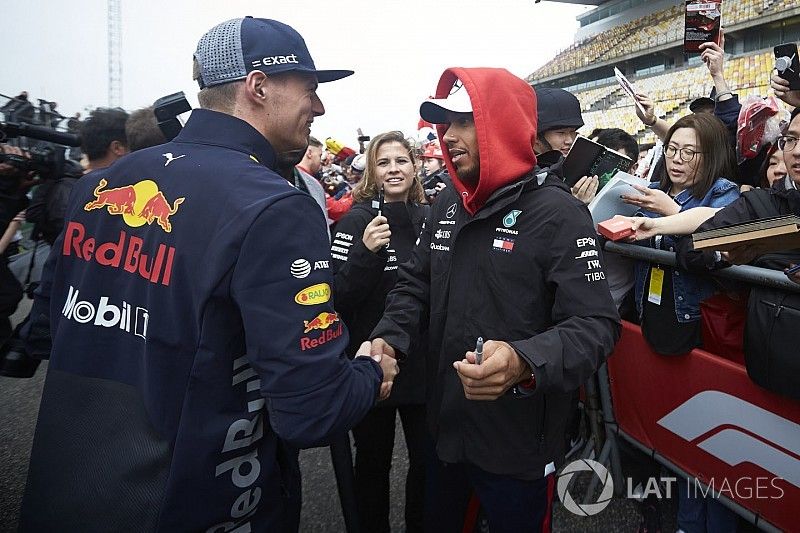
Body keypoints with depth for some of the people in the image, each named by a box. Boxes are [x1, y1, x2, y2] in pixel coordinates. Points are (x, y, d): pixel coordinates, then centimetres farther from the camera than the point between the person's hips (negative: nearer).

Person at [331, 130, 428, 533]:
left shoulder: (430, 218, 3)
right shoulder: (357, 220, -7)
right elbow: (336, 298, -14)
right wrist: (366, 252, -27)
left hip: (423, 366, 3)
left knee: (427, 462, 15)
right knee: (373, 462, 15)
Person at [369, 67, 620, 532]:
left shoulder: (556, 213, -18)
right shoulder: (449, 205, 4)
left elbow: (596, 325, -23)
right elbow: (417, 284, 11)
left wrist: (525, 362, -41)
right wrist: (389, 338, -8)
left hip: (519, 443, -6)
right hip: (446, 428, 7)